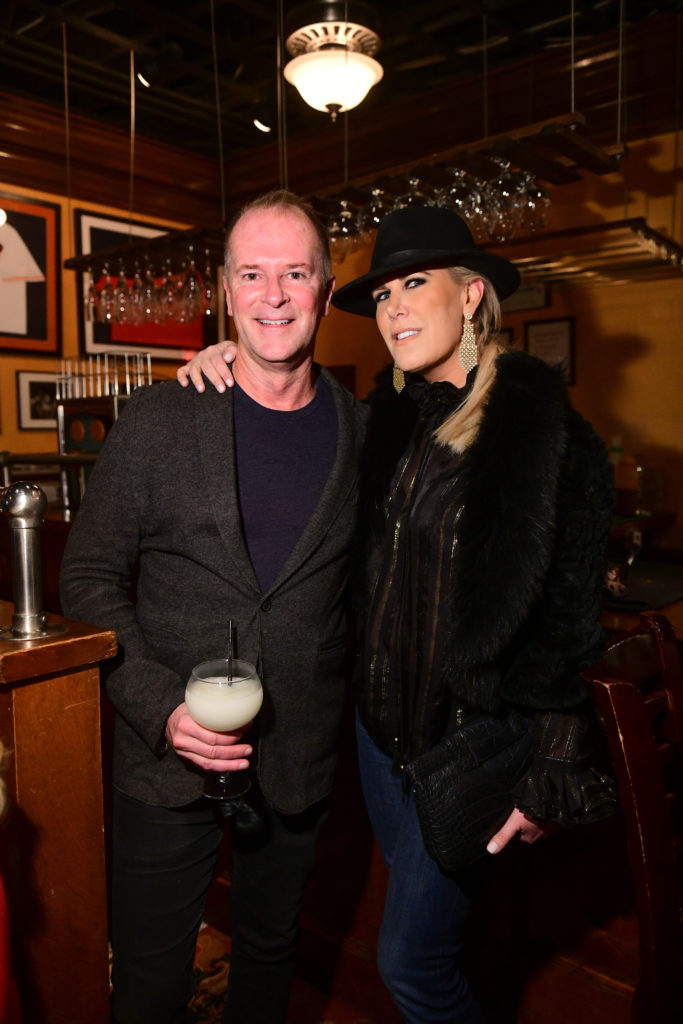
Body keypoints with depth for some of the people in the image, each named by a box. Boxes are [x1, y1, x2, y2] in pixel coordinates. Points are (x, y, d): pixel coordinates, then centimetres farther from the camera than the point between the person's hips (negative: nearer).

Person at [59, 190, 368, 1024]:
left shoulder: (365, 431, -2)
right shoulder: (158, 419, -8)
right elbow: (88, 575, -5)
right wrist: (159, 705, -16)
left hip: (299, 758, 2)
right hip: (165, 751, -1)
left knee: (270, 950, 25)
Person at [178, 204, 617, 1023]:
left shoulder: (549, 434, -15)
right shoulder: (387, 421, 2)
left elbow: (567, 615, -13)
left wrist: (544, 774, -12)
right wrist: (231, 371, 2)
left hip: (473, 740, -6)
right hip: (380, 722, 6)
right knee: (422, 916, 24)